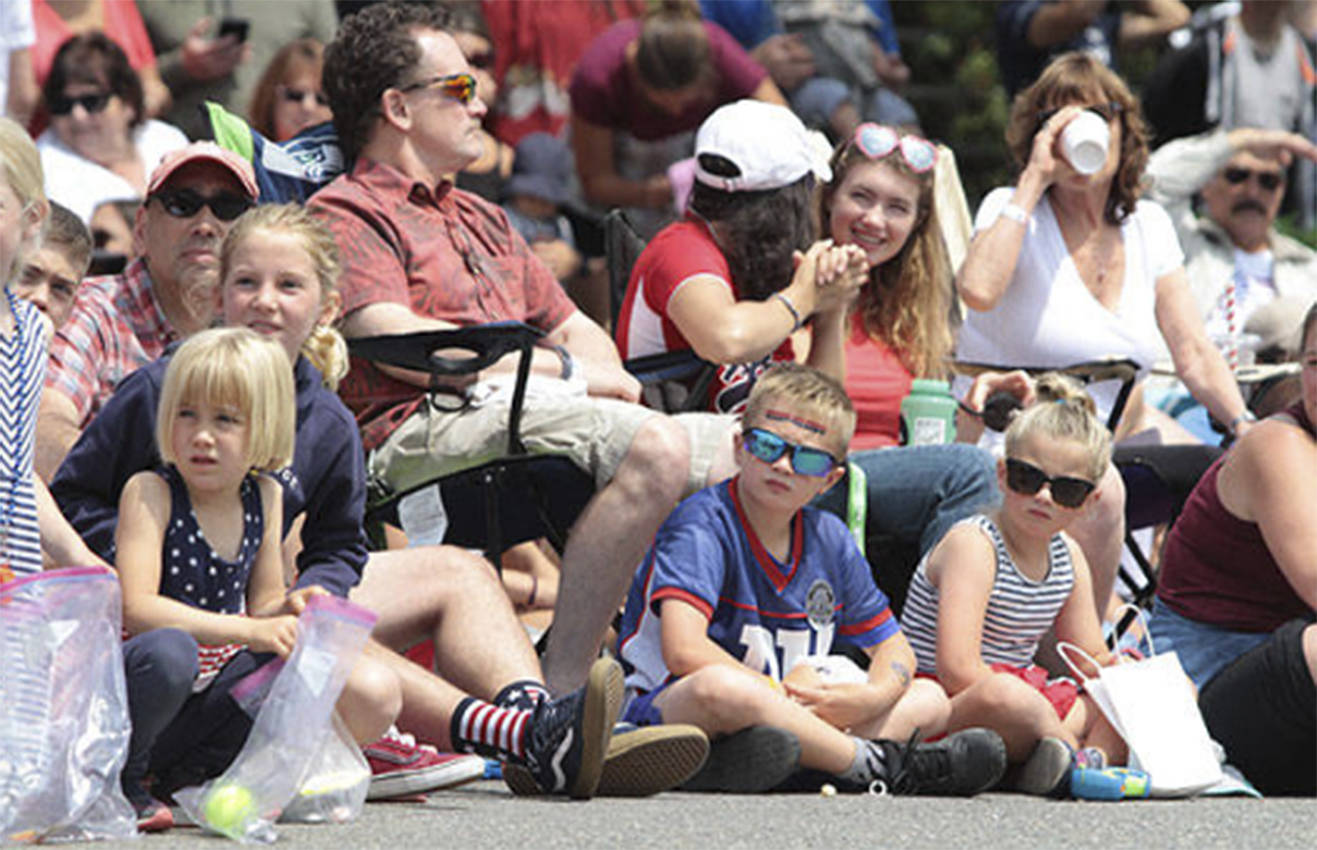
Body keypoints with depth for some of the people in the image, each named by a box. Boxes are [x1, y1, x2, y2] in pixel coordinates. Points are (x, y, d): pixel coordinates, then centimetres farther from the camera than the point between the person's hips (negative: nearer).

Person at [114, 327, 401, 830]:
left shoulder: (263, 497, 6)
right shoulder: (150, 493, -11)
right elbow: (137, 609, -23)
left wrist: (287, 611, -9)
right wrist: (249, 630, -27)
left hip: (209, 704, 6)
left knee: (372, 694, -7)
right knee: (169, 651, -40)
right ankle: (117, 783, -14)